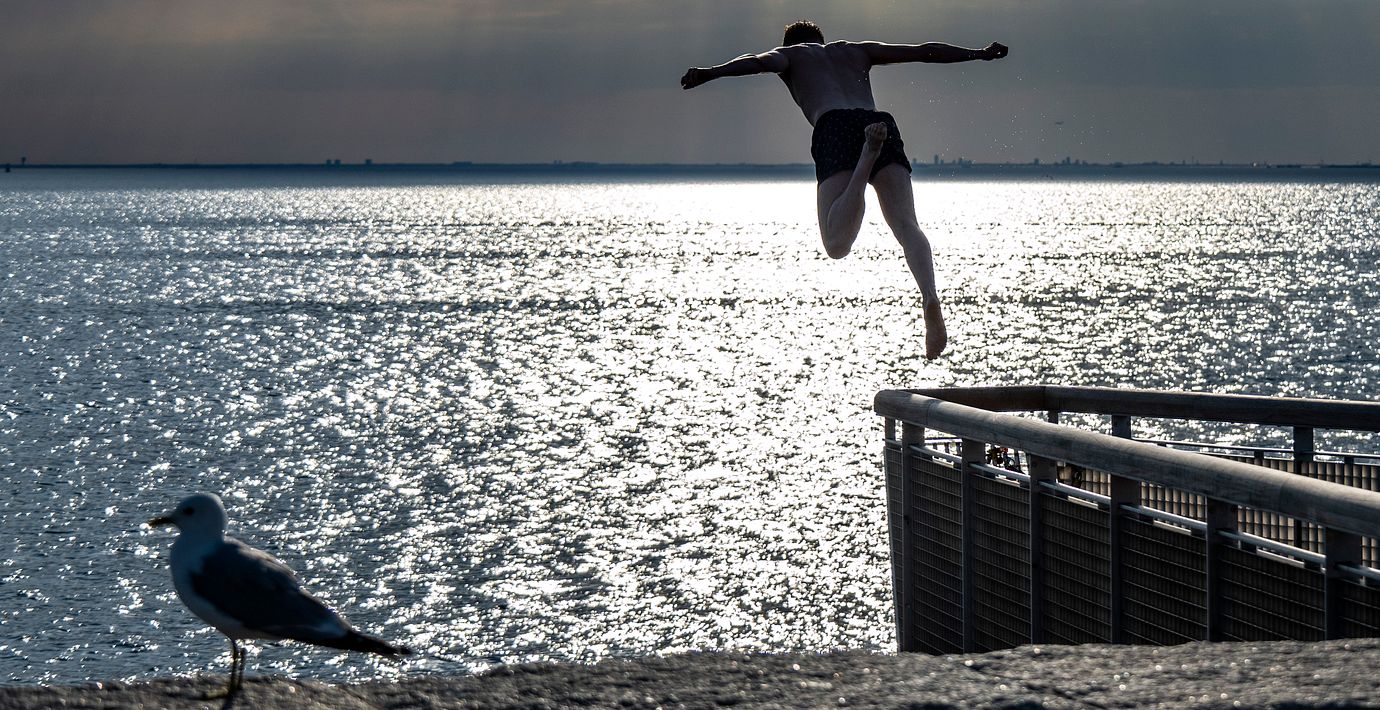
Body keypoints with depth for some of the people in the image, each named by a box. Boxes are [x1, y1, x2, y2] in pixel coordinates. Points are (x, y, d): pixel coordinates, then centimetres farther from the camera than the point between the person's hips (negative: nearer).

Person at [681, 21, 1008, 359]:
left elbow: (759, 61, 7)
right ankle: (930, 298, -38)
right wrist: (978, 53, 50)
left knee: (837, 243, -19)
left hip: (834, 128, -3)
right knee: (906, 225, -11)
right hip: (881, 123, 3)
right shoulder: (855, 51, 39)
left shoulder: (790, 55, 30)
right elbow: (925, 51, 40)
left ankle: (868, 153, -39)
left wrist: (709, 74, -7)